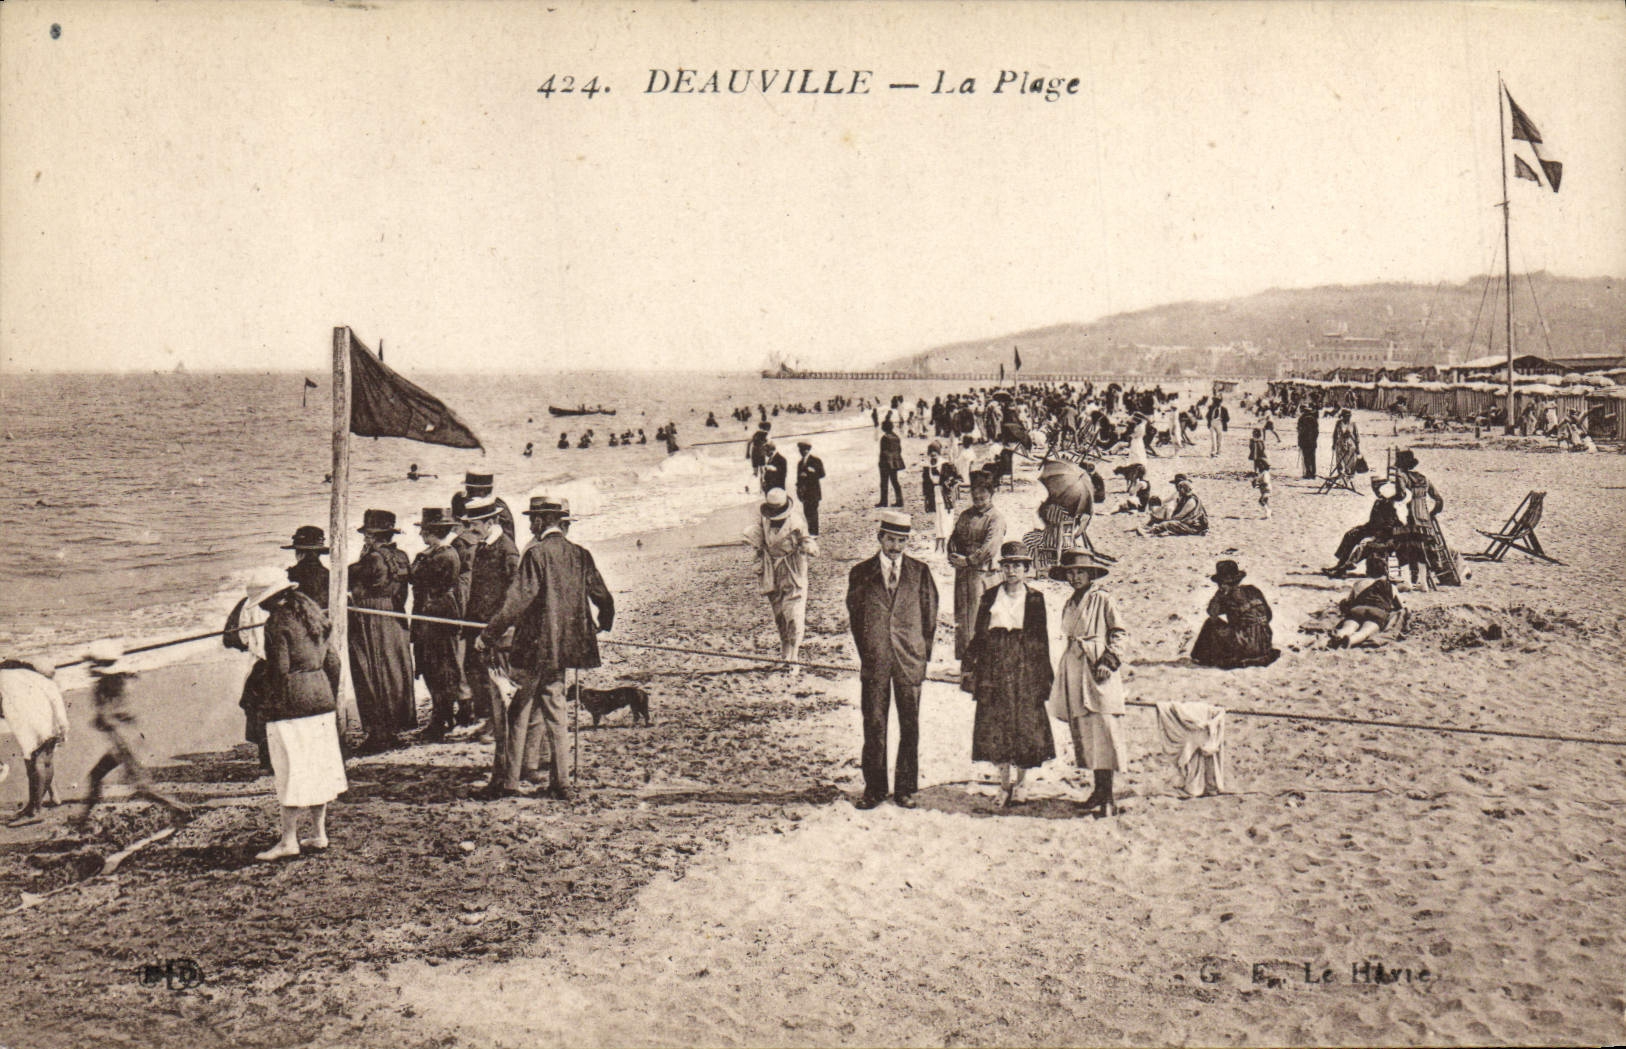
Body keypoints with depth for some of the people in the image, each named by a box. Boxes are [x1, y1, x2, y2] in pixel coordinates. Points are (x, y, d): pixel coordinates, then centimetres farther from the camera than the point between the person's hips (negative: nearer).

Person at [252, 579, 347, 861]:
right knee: (319, 764, 12)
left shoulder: (277, 622, -10)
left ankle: (289, 840, 0)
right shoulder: (315, 617, 12)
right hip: (320, 697, 8)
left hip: (291, 701, -8)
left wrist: (271, 706, -8)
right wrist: (330, 697, 18)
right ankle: (319, 833, 18)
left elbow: (279, 668, -15)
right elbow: (332, 661, 12)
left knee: (291, 770, -4)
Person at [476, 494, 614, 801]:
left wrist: (488, 634, -11)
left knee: (519, 712, 6)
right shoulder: (580, 555, 5)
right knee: (555, 712, 11)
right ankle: (561, 782, 8)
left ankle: (511, 780, 9)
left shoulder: (536, 554, -12)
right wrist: (603, 627, 30)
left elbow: (517, 600, -18)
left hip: (534, 647, -5)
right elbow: (604, 599, 10)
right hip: (563, 647, 5)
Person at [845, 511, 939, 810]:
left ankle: (905, 788, 16)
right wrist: (866, 652, 6)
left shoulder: (920, 572, 5)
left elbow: (930, 615, 8)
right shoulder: (860, 573, 4)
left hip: (910, 660, 0)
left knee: (909, 726, 5)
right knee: (874, 725, 4)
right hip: (874, 661, 0)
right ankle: (874, 788, 14)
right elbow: (854, 616, 9)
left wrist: (923, 654, 3)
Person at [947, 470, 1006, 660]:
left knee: (979, 618, -6)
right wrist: (954, 556, -3)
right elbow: (953, 539, 16)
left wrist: (967, 560, -16)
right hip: (962, 572, 6)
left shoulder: (995, 519, -6)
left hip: (982, 573, -6)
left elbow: (990, 548, -17)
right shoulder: (965, 515, 15)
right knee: (961, 616, 10)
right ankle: (962, 658, 20)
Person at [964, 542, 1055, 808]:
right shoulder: (989, 598, 8)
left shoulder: (1035, 599, 5)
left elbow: (1042, 639, 5)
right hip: (994, 668, 1)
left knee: (1027, 726, -3)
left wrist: (1044, 677, 0)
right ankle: (1004, 785, 10)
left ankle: (1019, 783, 13)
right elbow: (978, 635, 9)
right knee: (996, 727, -1)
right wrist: (968, 668, 3)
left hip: (1026, 668, -1)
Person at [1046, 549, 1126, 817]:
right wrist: (1061, 677, 20)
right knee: (1083, 733, 6)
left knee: (1102, 729, -10)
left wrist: (1109, 661, -14)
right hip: (1073, 671, 7)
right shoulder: (1069, 604, 18)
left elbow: (1119, 633, -2)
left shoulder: (1102, 599, -2)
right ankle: (1097, 790, 14)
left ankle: (1107, 797, -11)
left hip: (1096, 670, -7)